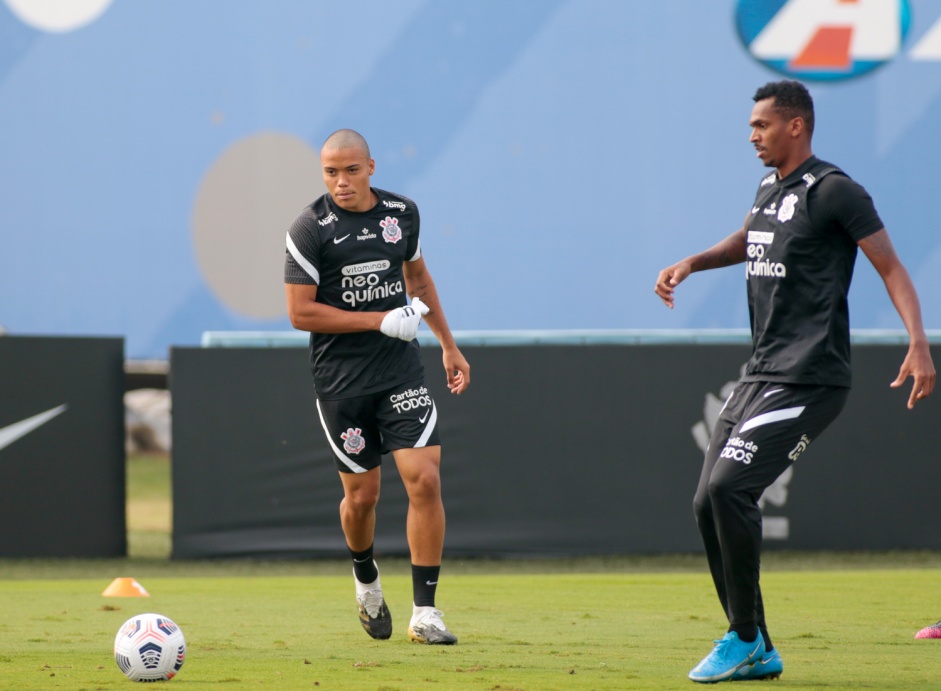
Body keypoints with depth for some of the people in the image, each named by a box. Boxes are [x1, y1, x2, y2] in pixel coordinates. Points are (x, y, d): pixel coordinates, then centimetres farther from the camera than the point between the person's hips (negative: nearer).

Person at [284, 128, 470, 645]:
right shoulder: (311, 229, -9)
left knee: (424, 480, -11)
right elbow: (300, 313, -12)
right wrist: (381, 321, -15)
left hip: (401, 370, 3)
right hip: (340, 380, -3)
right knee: (361, 495, 4)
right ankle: (365, 578, 37)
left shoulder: (402, 213, 5)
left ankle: (424, 613, -7)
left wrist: (448, 345, 23)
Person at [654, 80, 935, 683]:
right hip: (760, 377, 9)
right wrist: (691, 264, 20)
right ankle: (758, 653, 12)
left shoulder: (832, 191, -10)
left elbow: (891, 266, -11)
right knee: (710, 503, 4)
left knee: (728, 487, -20)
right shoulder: (769, 191, 16)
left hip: (809, 379, -9)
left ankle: (745, 637, -8)